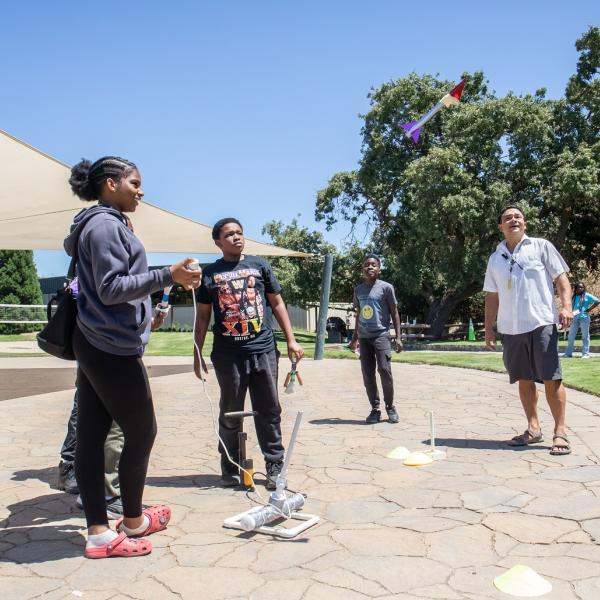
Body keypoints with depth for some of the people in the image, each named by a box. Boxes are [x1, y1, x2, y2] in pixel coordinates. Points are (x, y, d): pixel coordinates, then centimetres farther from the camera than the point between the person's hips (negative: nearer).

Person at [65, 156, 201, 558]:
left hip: (94, 345, 10)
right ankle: (133, 521, 20)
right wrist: (168, 276, -24)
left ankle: (99, 532, 14)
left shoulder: (101, 225, 18)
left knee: (91, 435, 7)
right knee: (142, 432, 3)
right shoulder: (105, 225, -13)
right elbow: (111, 288, -19)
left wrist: (145, 315, 30)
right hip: (114, 348, -10)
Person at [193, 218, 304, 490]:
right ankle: (230, 468, 22)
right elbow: (203, 316, 10)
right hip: (227, 355, 0)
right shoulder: (210, 273, 7)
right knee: (230, 414, 9)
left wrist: (291, 340, 5)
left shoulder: (259, 265, 10)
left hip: (263, 351, 1)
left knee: (269, 412, 4)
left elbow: (277, 303, 11)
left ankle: (275, 467, 13)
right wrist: (197, 354, 5)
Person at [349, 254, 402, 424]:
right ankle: (375, 409, 11)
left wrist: (398, 337, -6)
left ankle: (390, 407, 6)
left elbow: (394, 313, 0)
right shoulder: (358, 289, 10)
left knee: (385, 371, -11)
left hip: (381, 335, -4)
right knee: (368, 375, 2)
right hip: (364, 337, 4)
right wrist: (355, 337, 19)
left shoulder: (386, 287, -2)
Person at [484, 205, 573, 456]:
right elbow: (492, 296, 17)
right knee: (524, 379, 10)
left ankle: (560, 432, 4)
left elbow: (561, 278, 2)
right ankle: (533, 428, 20)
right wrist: (488, 329, 12)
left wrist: (566, 306, -14)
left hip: (541, 324, -4)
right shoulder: (495, 258, 15)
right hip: (510, 329, 4)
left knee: (551, 379, -5)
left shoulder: (541, 246, 5)